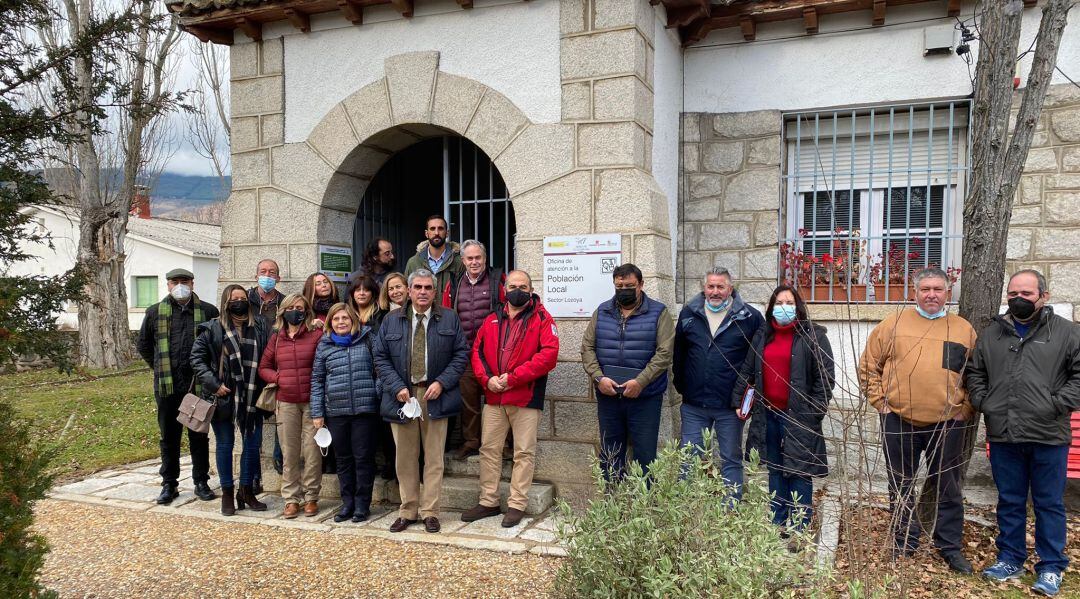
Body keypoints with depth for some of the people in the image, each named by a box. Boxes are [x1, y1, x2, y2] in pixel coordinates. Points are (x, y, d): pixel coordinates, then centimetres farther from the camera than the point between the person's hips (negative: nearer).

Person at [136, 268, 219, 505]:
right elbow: (143, 345, 16)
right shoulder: (155, 312, 4)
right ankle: (169, 484, 21)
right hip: (167, 386, 1)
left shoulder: (208, 312, -1)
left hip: (198, 385, -1)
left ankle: (201, 482, 19)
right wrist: (160, 368, 12)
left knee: (199, 436, 9)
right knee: (169, 437, 10)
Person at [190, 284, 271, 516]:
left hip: (251, 397, 2)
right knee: (225, 444, 7)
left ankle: (247, 491, 22)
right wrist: (213, 384, -10)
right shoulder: (213, 328, -2)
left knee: (252, 444, 6)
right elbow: (197, 357, -2)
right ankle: (227, 494, 19)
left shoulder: (259, 326, 4)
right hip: (223, 397, -2)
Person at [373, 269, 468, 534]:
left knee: (434, 457, 3)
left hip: (435, 395, -1)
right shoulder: (391, 320, 8)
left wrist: (441, 383, -10)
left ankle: (430, 512, 12)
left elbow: (461, 354, 2)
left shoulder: (449, 319, 5)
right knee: (405, 458, 7)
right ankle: (408, 511, 18)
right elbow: (381, 357, 6)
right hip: (402, 396, 1)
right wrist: (397, 387, -8)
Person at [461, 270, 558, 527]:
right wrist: (487, 378, -8)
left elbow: (549, 353, -14)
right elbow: (477, 352, 11)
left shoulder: (542, 319, -2)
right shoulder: (492, 320, 13)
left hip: (526, 397, -4)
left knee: (524, 452, 2)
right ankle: (488, 502, 21)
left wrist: (513, 377, -16)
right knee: (489, 449, 9)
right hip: (494, 397, 5)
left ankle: (517, 504, 12)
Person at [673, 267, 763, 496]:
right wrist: (681, 385, 14)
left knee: (731, 461, 9)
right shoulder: (689, 314, 5)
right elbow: (678, 353, 16)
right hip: (694, 404, 3)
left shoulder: (749, 317, -4)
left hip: (730, 406, -2)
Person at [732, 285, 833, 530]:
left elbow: (825, 376, -7)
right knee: (775, 471, 13)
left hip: (798, 416, -5)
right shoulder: (762, 336, 12)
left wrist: (815, 410, -12)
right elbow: (747, 371, 16)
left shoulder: (813, 336, -4)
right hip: (768, 414, 5)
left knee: (799, 472, 0)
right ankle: (777, 525, 24)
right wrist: (738, 401, 9)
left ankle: (799, 530, 10)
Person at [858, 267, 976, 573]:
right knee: (901, 487, 10)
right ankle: (905, 544, 25)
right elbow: (869, 365, 5)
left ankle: (950, 547, 26)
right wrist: (880, 401, -1)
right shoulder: (894, 323, 2)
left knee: (948, 488, 11)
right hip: (899, 421, 0)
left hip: (947, 424, 0)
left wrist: (965, 408, 1)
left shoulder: (964, 330, 5)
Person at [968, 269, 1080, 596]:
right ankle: (1010, 559, 25)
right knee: (1009, 502, 13)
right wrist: (982, 402, 3)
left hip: (1048, 436, -3)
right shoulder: (991, 334, 11)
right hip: (1003, 435, 3)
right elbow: (976, 374, 18)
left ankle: (1051, 567, 18)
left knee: (1049, 503, 7)